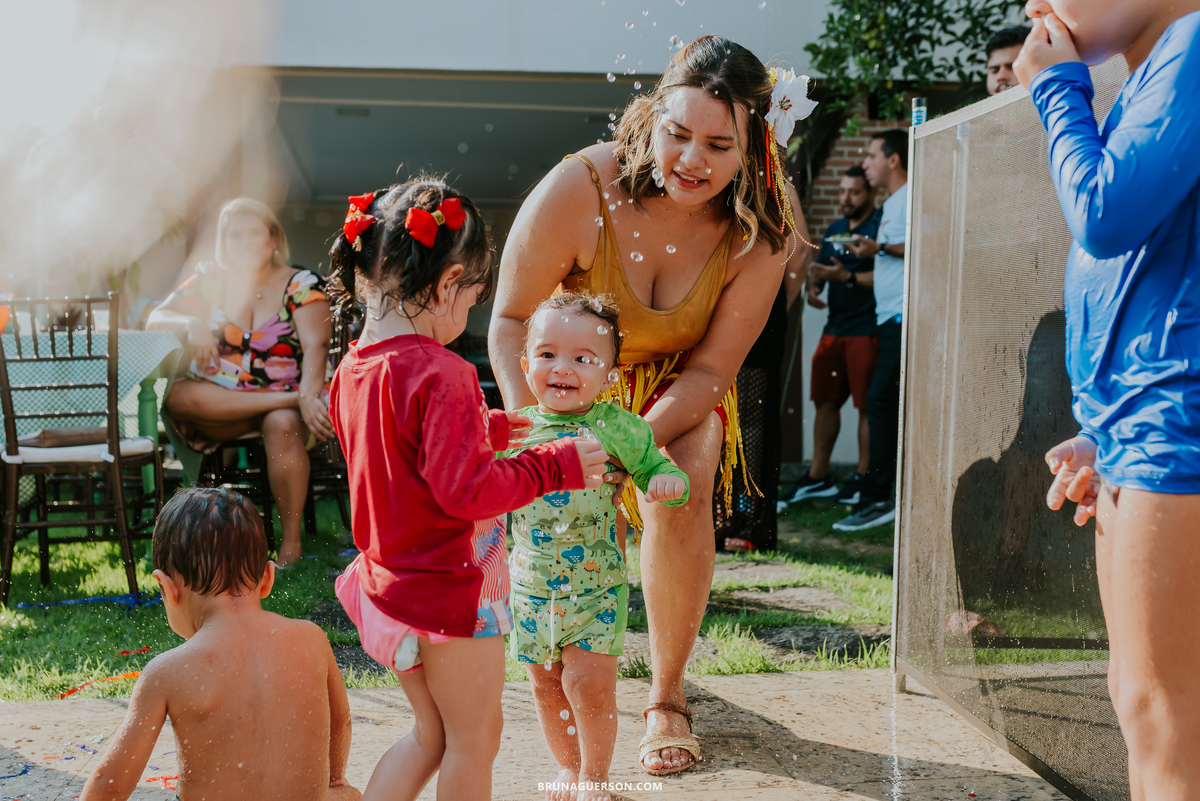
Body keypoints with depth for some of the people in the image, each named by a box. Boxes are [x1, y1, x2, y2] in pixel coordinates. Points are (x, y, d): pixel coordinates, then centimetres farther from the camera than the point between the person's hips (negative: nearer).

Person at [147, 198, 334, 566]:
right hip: (217, 401, 3)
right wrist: (191, 324, -22)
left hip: (288, 401, -2)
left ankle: (291, 542, -27)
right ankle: (289, 404, -32)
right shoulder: (209, 280, 9)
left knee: (282, 425, -38)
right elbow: (155, 319, 2)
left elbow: (316, 345, -14)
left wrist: (308, 397, -33)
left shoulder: (303, 284, 1)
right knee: (176, 396, -30)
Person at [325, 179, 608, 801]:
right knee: (475, 739, 10)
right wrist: (556, 464, -16)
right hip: (451, 588, -8)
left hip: (389, 582, 8)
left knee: (431, 733, 24)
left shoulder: (351, 370, 3)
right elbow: (464, 488, -26)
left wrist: (488, 430, 21)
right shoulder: (442, 374, -24)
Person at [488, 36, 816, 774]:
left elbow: (709, 371, -16)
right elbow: (512, 319, -18)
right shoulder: (578, 190, -30)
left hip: (676, 388, 0)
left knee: (682, 491, -24)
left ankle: (668, 695, -4)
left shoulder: (759, 235, -23)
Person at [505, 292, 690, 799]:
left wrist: (667, 483, -22)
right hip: (531, 586, 3)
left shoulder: (617, 427, -8)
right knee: (546, 686, 13)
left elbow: (654, 468, 0)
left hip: (596, 586, -3)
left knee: (589, 685, -6)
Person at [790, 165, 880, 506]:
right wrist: (813, 286, 2)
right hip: (834, 327, 8)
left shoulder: (880, 228, -7)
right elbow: (820, 268, 23)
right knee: (825, 400, 11)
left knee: (867, 405, -3)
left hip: (866, 330, -8)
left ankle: (862, 478, 5)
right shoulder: (834, 230, 18)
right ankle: (817, 477, 19)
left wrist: (847, 276, -22)